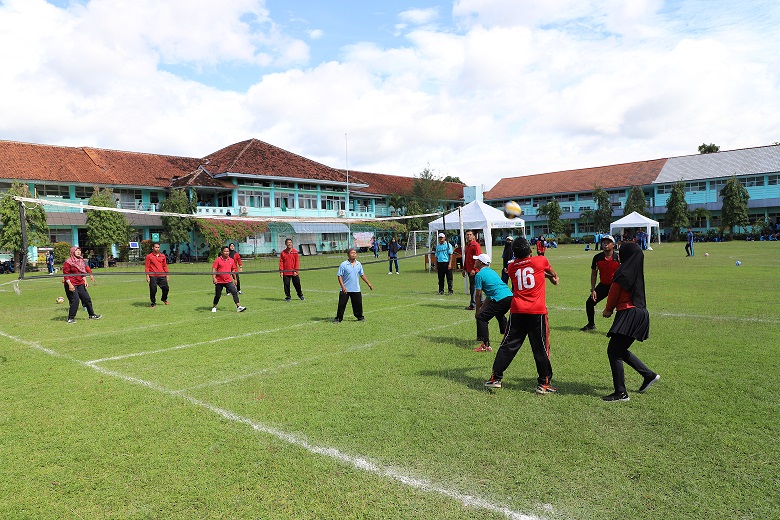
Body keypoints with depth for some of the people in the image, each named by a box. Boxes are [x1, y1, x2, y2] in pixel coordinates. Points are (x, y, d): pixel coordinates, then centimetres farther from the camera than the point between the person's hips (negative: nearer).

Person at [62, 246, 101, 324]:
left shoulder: (81, 261, 11)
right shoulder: (68, 262, -11)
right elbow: (65, 274, -13)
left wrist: (85, 281, 11)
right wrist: (70, 284, -19)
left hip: (80, 284, 8)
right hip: (71, 285, -7)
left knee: (87, 298, 9)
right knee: (75, 300, -12)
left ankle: (91, 315, 21)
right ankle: (71, 318, -1)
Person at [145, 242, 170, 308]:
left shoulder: (163, 256, 12)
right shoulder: (149, 256, 2)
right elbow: (147, 267, 0)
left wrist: (167, 275, 13)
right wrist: (147, 276, -7)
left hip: (162, 276, 3)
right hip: (153, 276, -3)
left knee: (166, 288, 2)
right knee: (153, 290, -4)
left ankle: (164, 299, 30)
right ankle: (153, 303, 13)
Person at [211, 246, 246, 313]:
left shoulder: (231, 260, 6)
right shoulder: (217, 260, -6)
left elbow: (233, 270, 16)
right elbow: (214, 269, -10)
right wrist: (214, 278, -21)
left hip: (228, 281, 3)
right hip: (219, 281, -3)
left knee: (235, 292, -10)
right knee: (218, 295, 8)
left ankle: (238, 307, -10)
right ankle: (214, 307, 29)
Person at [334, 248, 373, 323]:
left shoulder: (358, 264, 5)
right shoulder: (343, 265, -9)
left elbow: (362, 275, 17)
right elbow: (340, 276, -9)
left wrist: (369, 284, 16)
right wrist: (343, 286, -19)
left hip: (356, 289, 3)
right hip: (345, 290, -3)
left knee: (358, 304, 8)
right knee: (341, 304, 0)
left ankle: (360, 316, 26)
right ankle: (339, 318, 11)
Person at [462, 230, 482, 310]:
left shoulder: (475, 245, -10)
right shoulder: (467, 245, 16)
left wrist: (474, 269, -21)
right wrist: (464, 269, 20)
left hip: (474, 271, -9)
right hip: (469, 270, 9)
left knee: (473, 288, -6)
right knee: (472, 287, 15)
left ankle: (473, 305, -2)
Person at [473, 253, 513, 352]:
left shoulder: (479, 274, -2)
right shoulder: (492, 272, 24)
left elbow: (478, 295, -1)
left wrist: (477, 310, 10)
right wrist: (483, 307, 27)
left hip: (500, 299, -9)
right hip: (510, 296, 9)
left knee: (481, 317, -4)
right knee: (500, 315, 36)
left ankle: (486, 345, -12)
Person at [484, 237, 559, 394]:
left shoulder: (511, 267, 7)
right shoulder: (540, 261, -1)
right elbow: (551, 272, 24)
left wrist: (545, 275, 37)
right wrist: (554, 277, 46)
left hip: (517, 312, 3)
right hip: (537, 312, -3)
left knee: (508, 346, 10)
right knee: (541, 349, 7)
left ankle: (495, 378, 13)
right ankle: (544, 383, 13)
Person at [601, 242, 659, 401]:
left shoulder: (623, 273, -14)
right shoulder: (637, 273, 13)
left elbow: (614, 294, -4)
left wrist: (608, 310, 13)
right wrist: (611, 309, 11)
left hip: (628, 315, -9)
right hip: (639, 313, 9)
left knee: (613, 351, -5)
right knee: (620, 350, 21)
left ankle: (621, 393, -2)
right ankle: (648, 375, 24)